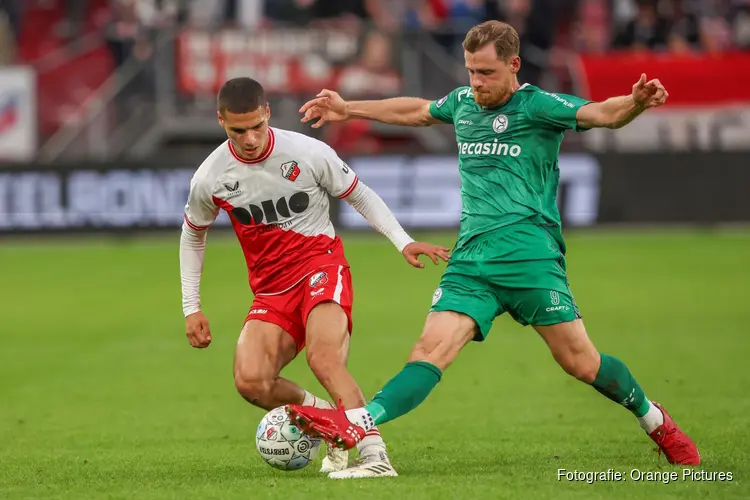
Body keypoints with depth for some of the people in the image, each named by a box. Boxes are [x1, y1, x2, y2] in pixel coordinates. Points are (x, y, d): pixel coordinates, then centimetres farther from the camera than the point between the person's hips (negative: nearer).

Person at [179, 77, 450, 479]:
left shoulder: (309, 153, -12)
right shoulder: (210, 178, -5)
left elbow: (359, 195, 4)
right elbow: (193, 235, 14)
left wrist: (403, 242, -5)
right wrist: (191, 307, 11)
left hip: (322, 267, -3)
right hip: (271, 291, 3)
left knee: (324, 359, -32)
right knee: (250, 381, -20)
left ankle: (374, 454, -31)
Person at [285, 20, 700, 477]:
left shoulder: (537, 106, -3)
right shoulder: (463, 103, 16)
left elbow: (604, 114, -17)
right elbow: (417, 111, 37)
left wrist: (635, 103, -40)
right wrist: (349, 110, 43)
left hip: (530, 256, -5)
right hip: (471, 259, 5)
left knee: (580, 362, -6)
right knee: (432, 350, -12)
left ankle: (655, 421, 17)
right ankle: (355, 426, -30)